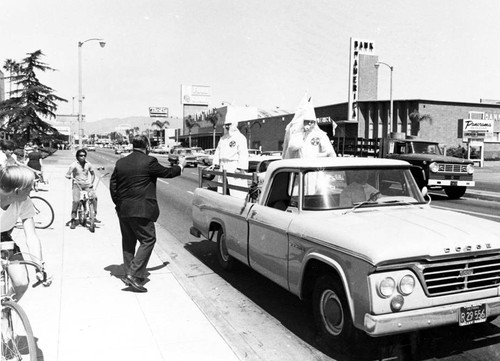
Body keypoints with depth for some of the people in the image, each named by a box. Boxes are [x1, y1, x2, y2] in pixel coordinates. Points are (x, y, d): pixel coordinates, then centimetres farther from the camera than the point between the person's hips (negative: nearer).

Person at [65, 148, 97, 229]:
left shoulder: (88, 164, 3)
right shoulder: (74, 164, -6)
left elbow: (92, 174, 16)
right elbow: (68, 174, -15)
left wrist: (91, 183, 4)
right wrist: (68, 176, -38)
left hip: (86, 184, 3)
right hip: (77, 184, -3)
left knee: (94, 197, -18)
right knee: (76, 201, -20)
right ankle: (73, 220, -6)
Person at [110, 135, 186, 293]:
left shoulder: (120, 162, 9)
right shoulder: (149, 162, -9)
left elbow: (112, 184, 11)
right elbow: (167, 172, 2)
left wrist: (118, 203, 19)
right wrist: (181, 165, 19)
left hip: (123, 210, 7)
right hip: (140, 210, -7)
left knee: (128, 242, 17)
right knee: (148, 240, 0)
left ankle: (130, 273, 26)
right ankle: (134, 275, -7)